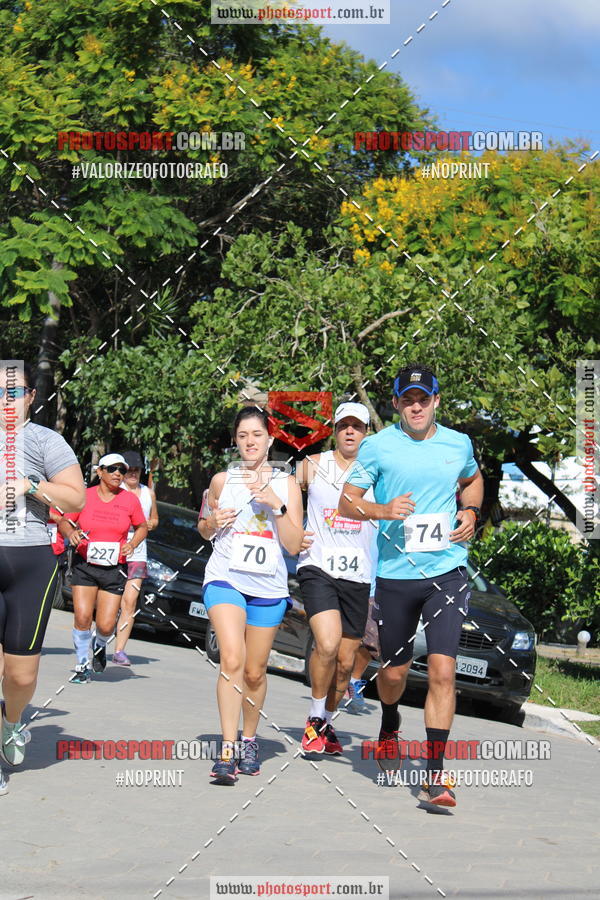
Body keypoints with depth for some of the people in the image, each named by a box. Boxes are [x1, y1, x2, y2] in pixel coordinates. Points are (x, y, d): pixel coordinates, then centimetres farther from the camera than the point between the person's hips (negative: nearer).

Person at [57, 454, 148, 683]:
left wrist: (132, 544, -4)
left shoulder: (130, 499, 3)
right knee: (82, 618, -13)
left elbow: (142, 527, 15)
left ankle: (99, 645, 33)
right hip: (85, 566, -1)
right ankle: (83, 665, 9)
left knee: (106, 626, -5)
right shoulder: (84, 496, -1)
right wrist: (71, 533, -15)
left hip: (114, 569, 1)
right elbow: (64, 522, 8)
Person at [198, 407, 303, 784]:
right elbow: (203, 530, 20)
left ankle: (249, 741, 30)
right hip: (225, 579, -1)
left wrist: (277, 505, -14)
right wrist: (213, 521, -3)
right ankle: (227, 751, -20)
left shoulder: (286, 483, 4)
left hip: (268, 587, 1)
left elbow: (294, 545, -1)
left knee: (255, 672, 9)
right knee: (232, 660, -20)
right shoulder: (222, 480, 6)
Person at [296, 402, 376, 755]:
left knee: (346, 660, 7)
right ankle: (315, 717, -1)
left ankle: (326, 723, 30)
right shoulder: (313, 465, 5)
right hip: (318, 568, -2)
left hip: (358, 576, 2)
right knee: (327, 645, -23)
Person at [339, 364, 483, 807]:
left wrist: (470, 512, 7)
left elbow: (472, 480, 27)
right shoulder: (378, 446, -2)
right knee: (394, 671, 11)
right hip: (396, 574, 0)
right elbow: (347, 501, 1)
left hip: (447, 571, 1)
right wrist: (384, 510, -19)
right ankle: (390, 721, 47)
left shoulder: (458, 444, 6)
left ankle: (435, 773, -8)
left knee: (442, 668, -12)